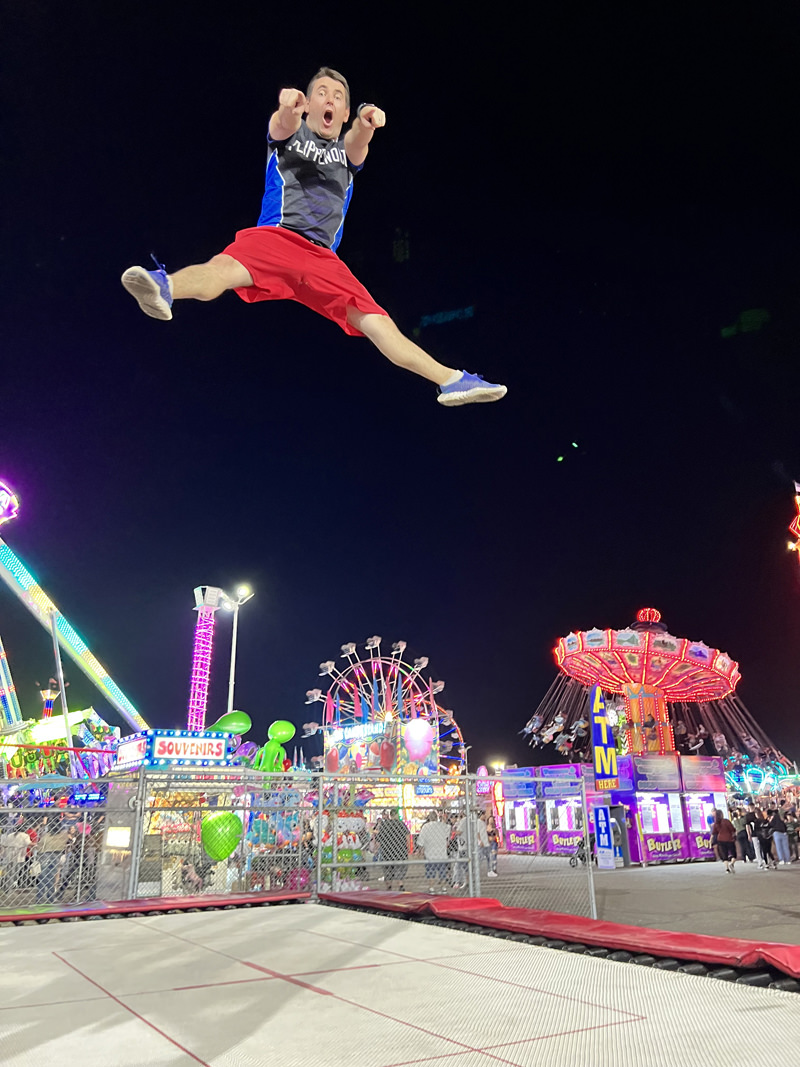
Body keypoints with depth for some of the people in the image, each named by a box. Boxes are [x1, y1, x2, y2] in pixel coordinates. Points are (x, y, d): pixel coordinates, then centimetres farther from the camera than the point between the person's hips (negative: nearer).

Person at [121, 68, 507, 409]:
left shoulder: (347, 150, 26)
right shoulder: (291, 131, 18)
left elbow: (356, 140, 0)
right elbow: (282, 125, -8)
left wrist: (367, 123, -26)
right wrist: (287, 107, -34)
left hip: (323, 259, 2)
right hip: (274, 237, -2)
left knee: (377, 323, -9)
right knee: (223, 268, -34)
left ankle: (451, 379, -12)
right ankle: (163, 289, -59)